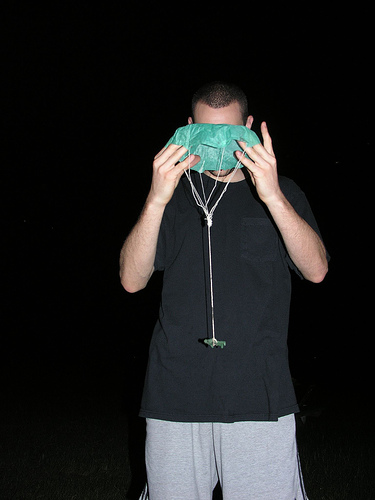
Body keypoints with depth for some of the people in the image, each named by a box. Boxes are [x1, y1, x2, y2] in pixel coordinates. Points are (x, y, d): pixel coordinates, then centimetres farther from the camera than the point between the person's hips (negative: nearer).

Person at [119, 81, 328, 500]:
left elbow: (316, 270, -6)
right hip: (176, 397, 1)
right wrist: (156, 200, -17)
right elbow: (132, 280, -2)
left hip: (260, 399, 0)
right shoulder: (175, 192, 9)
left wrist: (273, 196, -20)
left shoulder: (282, 192, 9)